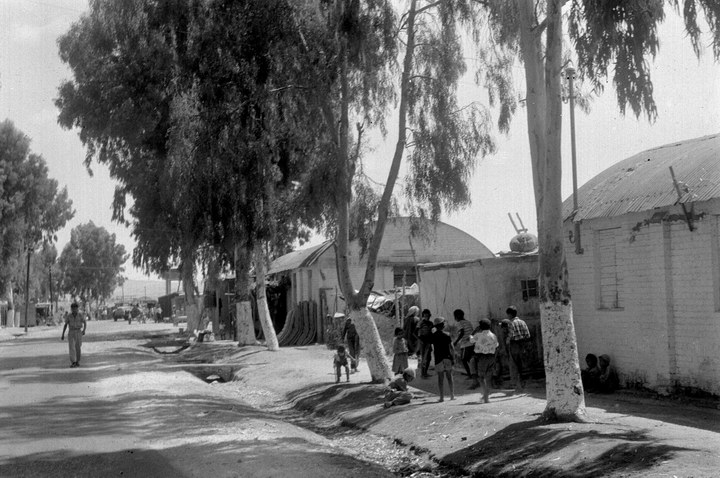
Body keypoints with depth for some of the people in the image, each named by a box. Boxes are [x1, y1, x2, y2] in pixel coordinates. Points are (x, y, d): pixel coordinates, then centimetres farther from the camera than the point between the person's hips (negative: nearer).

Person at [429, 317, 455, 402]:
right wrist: (453, 359, -1)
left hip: (438, 359, 0)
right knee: (449, 377, 11)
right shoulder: (447, 335, -4)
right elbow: (452, 348, -7)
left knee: (441, 378, 2)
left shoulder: (433, 336, -1)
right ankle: (452, 395, 13)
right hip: (448, 358, 0)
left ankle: (442, 397, 0)